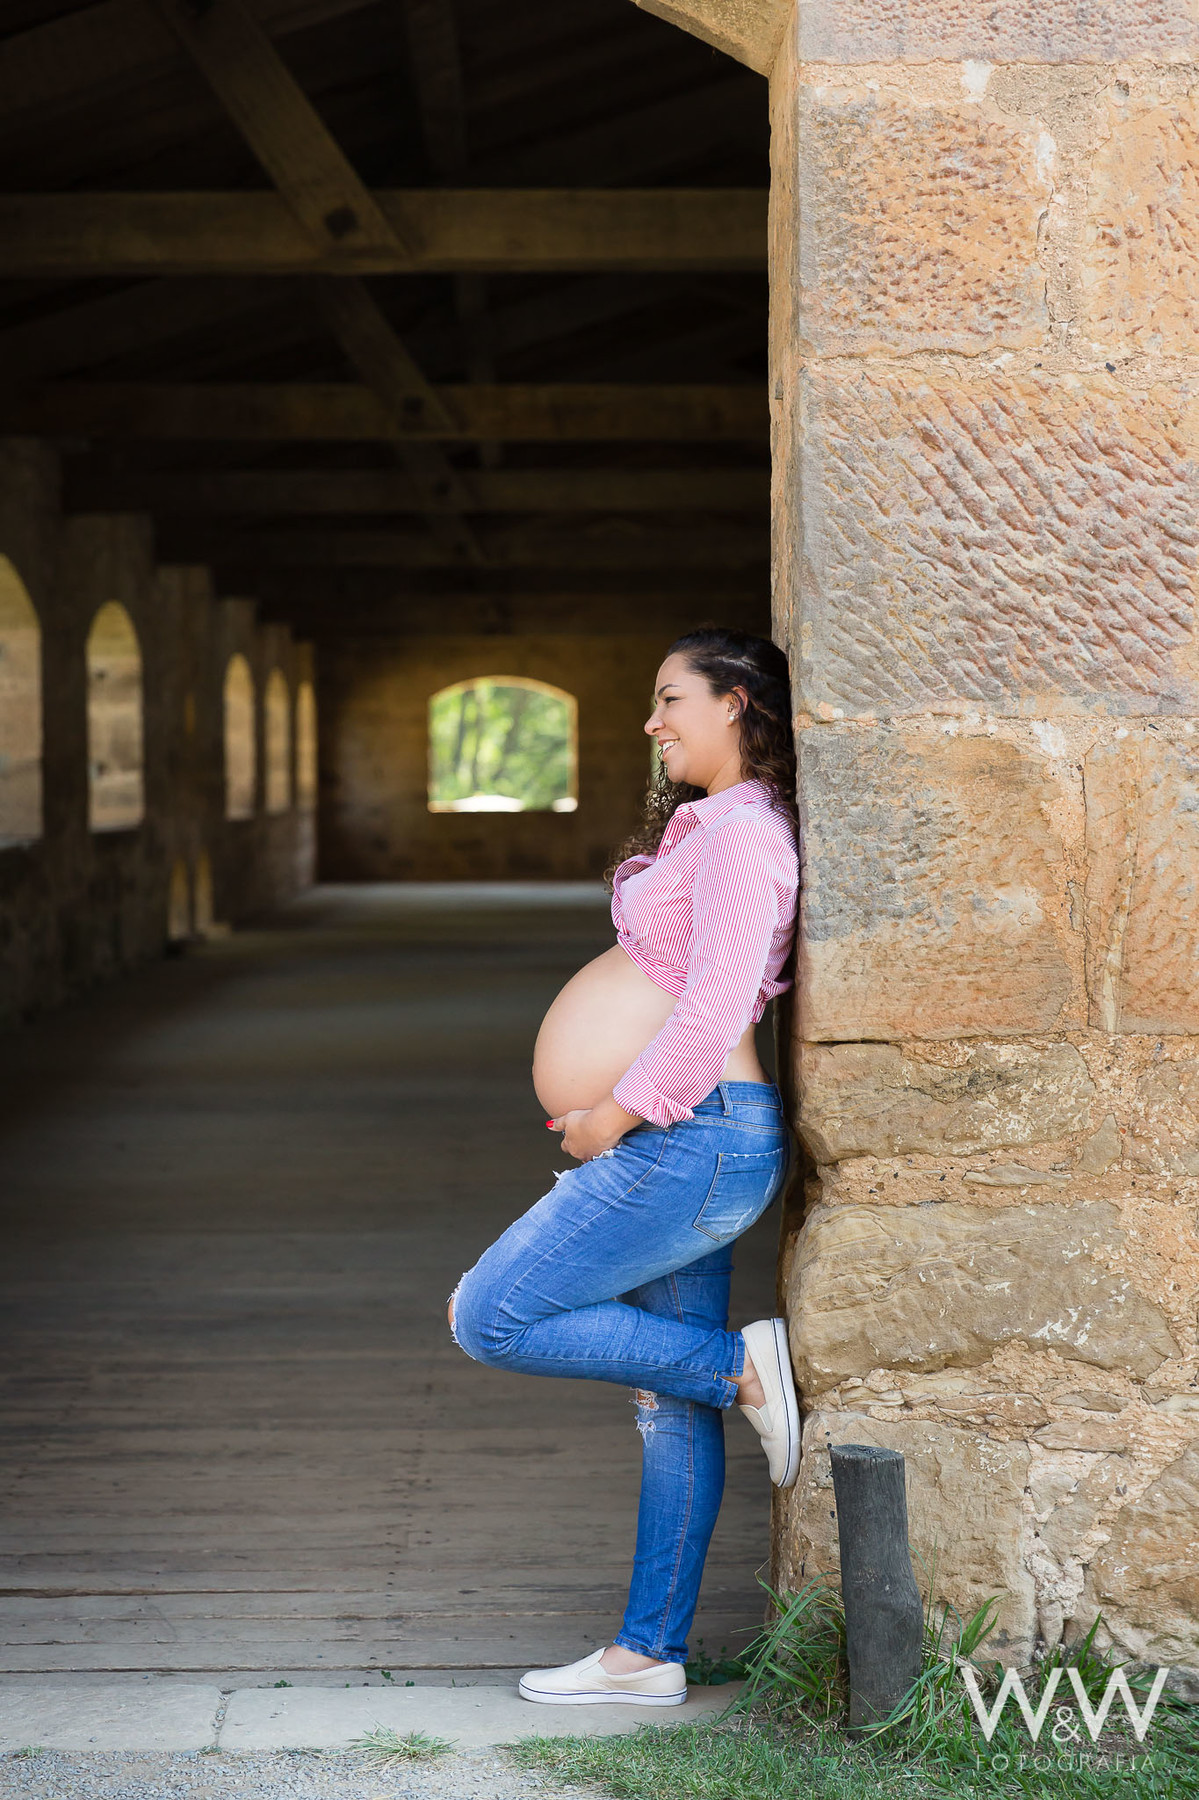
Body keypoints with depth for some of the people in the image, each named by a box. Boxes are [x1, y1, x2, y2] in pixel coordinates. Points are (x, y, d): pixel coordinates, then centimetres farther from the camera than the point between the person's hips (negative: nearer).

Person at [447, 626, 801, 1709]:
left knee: (493, 1320, -8)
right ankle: (649, 1657, 15)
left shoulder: (739, 834, -13)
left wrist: (615, 1115, -13)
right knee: (672, 1407, 10)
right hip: (689, 1145, 10)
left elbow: (715, 1008, -21)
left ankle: (745, 1367, -3)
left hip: (687, 1136, -10)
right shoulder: (710, 827, 18)